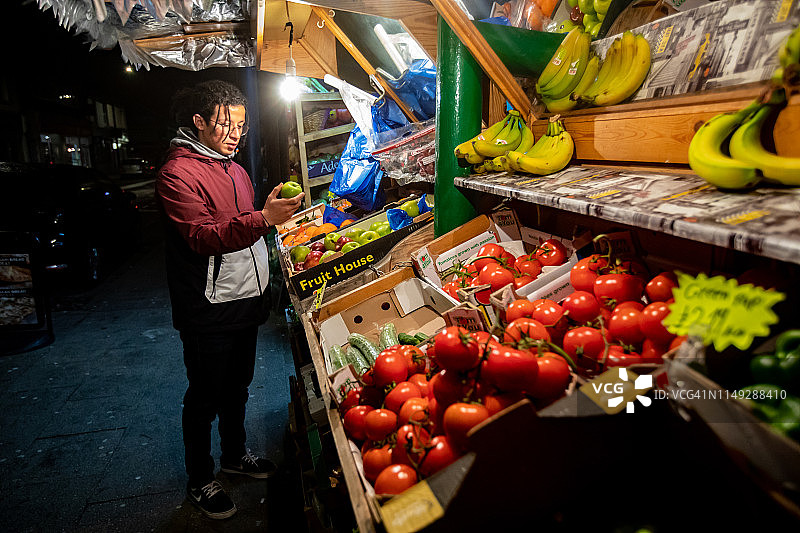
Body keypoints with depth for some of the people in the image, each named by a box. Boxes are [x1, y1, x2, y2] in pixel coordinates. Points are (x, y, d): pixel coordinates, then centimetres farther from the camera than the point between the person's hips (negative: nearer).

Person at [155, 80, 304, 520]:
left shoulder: (234, 168, 15)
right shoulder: (178, 173, -14)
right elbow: (203, 236, -27)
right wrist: (263, 218, -36)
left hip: (245, 301, 8)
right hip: (208, 311, -8)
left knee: (237, 386, 21)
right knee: (205, 398, 7)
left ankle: (235, 454, 42)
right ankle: (199, 480, 27)